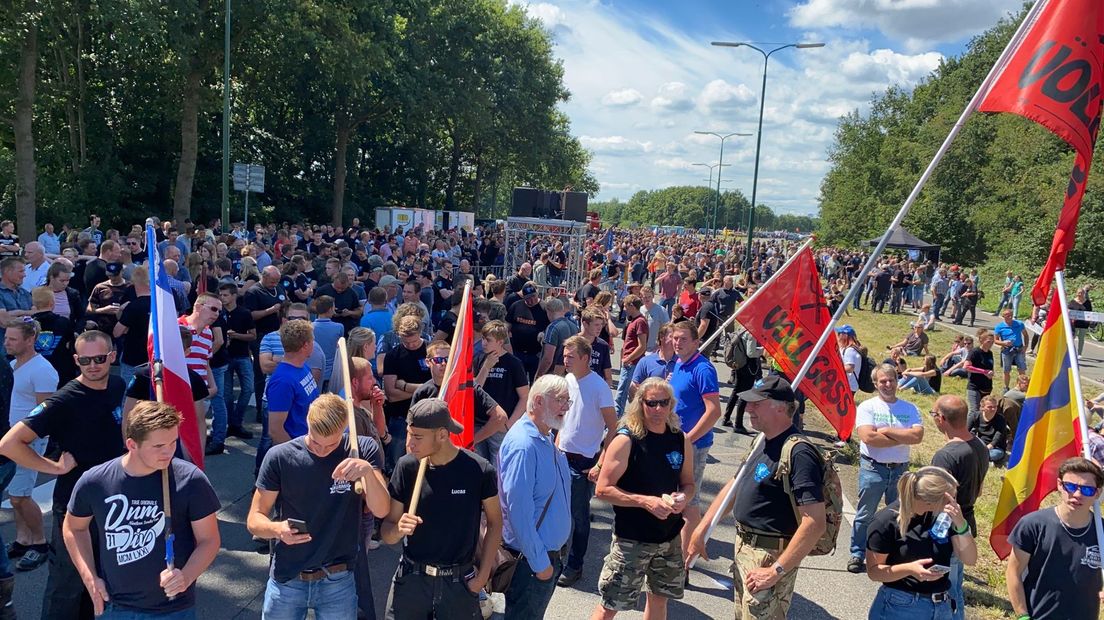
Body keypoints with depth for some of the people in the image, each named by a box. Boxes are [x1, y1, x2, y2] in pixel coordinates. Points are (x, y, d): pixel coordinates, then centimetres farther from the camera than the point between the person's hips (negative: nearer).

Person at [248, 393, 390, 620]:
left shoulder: (363, 450, -9)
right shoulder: (279, 457, -11)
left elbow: (380, 510, -17)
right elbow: (254, 520, -5)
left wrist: (368, 471, -35)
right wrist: (278, 529, -26)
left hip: (338, 582, 0)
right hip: (286, 581, 0)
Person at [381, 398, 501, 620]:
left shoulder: (479, 470, -14)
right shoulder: (406, 466, -10)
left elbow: (494, 522, 1)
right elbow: (387, 532, -3)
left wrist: (484, 573, -2)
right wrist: (399, 528, -24)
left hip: (459, 582, -1)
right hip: (411, 578, 1)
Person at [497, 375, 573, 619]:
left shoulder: (547, 438, 6)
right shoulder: (523, 445, -25)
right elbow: (519, 510, -26)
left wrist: (551, 555, 16)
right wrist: (539, 562, -20)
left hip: (550, 552, 9)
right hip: (531, 559, -9)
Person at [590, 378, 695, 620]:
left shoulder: (681, 440, 0)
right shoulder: (626, 440, -15)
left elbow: (688, 483, 12)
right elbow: (603, 489, -16)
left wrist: (683, 498, -11)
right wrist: (646, 501, -24)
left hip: (670, 536, 5)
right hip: (632, 539, -5)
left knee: (660, 597, 21)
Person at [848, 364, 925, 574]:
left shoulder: (910, 409, 5)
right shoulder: (867, 407, -4)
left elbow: (918, 436, -11)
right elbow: (868, 437, -19)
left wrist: (887, 431, -15)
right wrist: (903, 437, -13)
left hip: (901, 470, 3)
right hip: (873, 468, -3)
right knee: (865, 514, 3)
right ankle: (857, 554, 14)